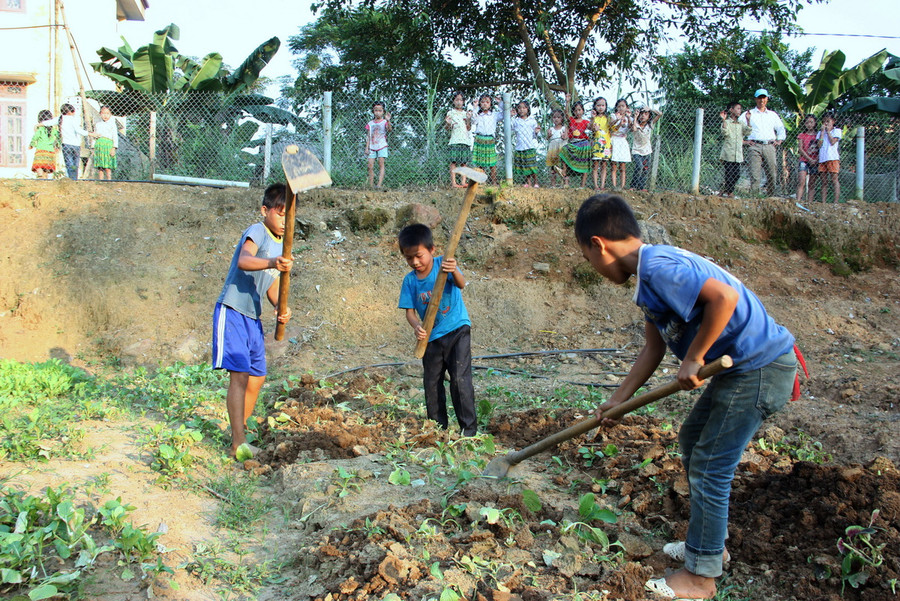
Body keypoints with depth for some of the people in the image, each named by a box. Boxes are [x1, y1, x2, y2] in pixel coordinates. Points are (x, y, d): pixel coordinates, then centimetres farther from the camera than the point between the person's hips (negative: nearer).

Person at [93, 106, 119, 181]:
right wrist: (93, 148, 13)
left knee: (107, 167, -10)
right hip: (98, 145, 4)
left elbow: (115, 137, 3)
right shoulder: (97, 125, 19)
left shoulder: (112, 124, 8)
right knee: (100, 167, 2)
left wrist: (114, 148, -7)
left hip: (108, 144, -4)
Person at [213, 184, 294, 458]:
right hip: (232, 312, -9)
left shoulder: (282, 244, 12)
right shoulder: (257, 232, -13)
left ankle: (239, 432, 27)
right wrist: (271, 263, -52)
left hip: (253, 317, 9)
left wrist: (281, 307, -2)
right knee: (240, 375, -13)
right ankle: (238, 442, -12)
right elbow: (243, 261, -33)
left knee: (257, 377, 13)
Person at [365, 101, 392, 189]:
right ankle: (370, 185, 4)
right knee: (370, 166, -1)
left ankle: (379, 184, -12)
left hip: (382, 146, -3)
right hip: (372, 147, 3)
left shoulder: (384, 122, 1)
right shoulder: (370, 124, 11)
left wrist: (388, 120, -36)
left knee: (381, 164, -8)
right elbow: (368, 136, 12)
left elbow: (390, 129, -19)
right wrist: (367, 148, 7)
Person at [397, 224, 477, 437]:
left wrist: (453, 271, -51)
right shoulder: (410, 281, -3)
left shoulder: (443, 264, -11)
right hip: (431, 337, 4)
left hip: (457, 330, -4)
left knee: (460, 379, -11)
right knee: (432, 384, 11)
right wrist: (416, 327, -26)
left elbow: (461, 284, -27)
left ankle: (469, 429, -1)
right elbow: (410, 311, -4)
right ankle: (438, 427, 27)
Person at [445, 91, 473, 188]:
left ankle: (463, 182, 0)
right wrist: (448, 123, -18)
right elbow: (447, 128, 3)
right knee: (453, 162, -8)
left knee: (464, 162, 0)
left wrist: (468, 119, -3)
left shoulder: (466, 113, 18)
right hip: (454, 141, -3)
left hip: (465, 140, 3)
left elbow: (468, 128, 12)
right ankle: (453, 182, -9)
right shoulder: (450, 113, 8)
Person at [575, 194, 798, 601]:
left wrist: (693, 357, -23)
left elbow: (724, 296, -33)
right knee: (692, 438, 22)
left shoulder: (657, 266, -22)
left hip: (761, 366, -11)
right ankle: (706, 541, 37)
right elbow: (654, 347, 16)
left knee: (709, 467, -2)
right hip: (741, 366, 11)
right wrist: (618, 400, 17)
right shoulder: (648, 275, 10)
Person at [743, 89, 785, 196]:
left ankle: (772, 197, 3)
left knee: (772, 174, -3)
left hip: (769, 146, 3)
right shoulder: (749, 114, 14)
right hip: (754, 146, -3)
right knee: (755, 174, -13)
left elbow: (781, 128, 32)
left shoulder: (773, 115, 23)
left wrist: (779, 140, 18)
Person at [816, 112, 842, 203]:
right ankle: (823, 202, -1)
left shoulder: (837, 130, 10)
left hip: (833, 158, -4)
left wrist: (828, 131, 3)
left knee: (834, 179, -10)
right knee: (823, 181, 1)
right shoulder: (820, 133, 19)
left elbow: (833, 142, -6)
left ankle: (836, 202, -15)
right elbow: (819, 145, 3)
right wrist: (823, 131, 4)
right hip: (822, 158, 4)